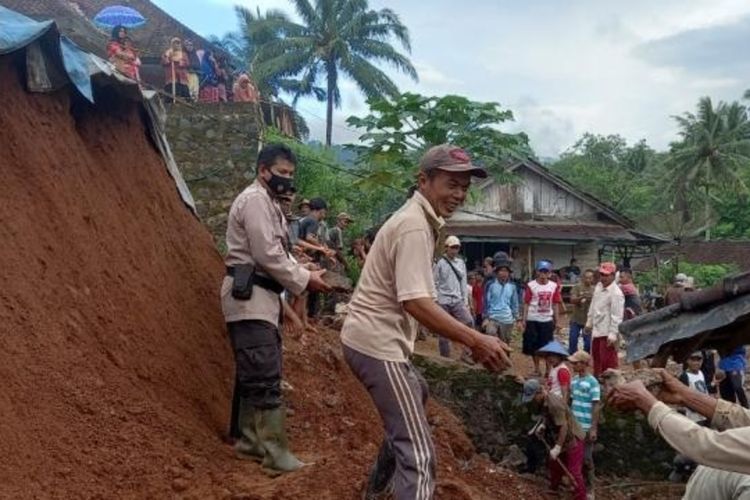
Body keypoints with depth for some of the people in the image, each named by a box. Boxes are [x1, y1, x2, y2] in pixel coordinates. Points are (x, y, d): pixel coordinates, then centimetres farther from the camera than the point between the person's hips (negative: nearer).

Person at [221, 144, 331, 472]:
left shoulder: (269, 202, 20)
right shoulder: (255, 199, -13)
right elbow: (268, 255, -19)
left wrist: (305, 274, 6)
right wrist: (305, 281, -11)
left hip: (260, 297, 11)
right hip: (249, 298, -11)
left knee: (254, 374, 14)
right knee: (265, 377, -9)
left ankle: (249, 440, 23)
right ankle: (275, 452, -5)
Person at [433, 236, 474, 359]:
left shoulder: (461, 263, 10)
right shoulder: (439, 263, -3)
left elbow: (463, 282, 11)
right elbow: (434, 284, -4)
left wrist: (465, 300, 5)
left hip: (457, 300, 3)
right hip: (443, 301, -3)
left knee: (469, 322, -15)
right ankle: (445, 357, 14)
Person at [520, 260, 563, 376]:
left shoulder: (554, 286, 2)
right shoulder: (531, 285, -5)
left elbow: (555, 305, 6)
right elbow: (526, 303, -3)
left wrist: (557, 321, 6)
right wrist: (524, 320, -6)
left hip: (547, 320, 1)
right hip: (532, 320, -1)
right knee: (534, 345, 6)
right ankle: (536, 369, 20)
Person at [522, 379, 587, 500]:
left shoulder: (554, 404, -31)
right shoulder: (542, 402, -2)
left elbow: (564, 427, -30)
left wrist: (557, 447, -27)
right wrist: (542, 425, 1)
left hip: (573, 439, -10)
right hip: (561, 439, 10)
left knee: (574, 472, -7)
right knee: (554, 464, 24)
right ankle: (553, 489, 43)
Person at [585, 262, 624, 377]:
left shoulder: (616, 293, -19)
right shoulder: (598, 286, 8)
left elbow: (617, 316, -21)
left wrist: (613, 334, -23)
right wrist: (589, 322, 20)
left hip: (607, 333, -9)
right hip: (596, 330, 9)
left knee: (608, 361, -5)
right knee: (596, 357, 21)